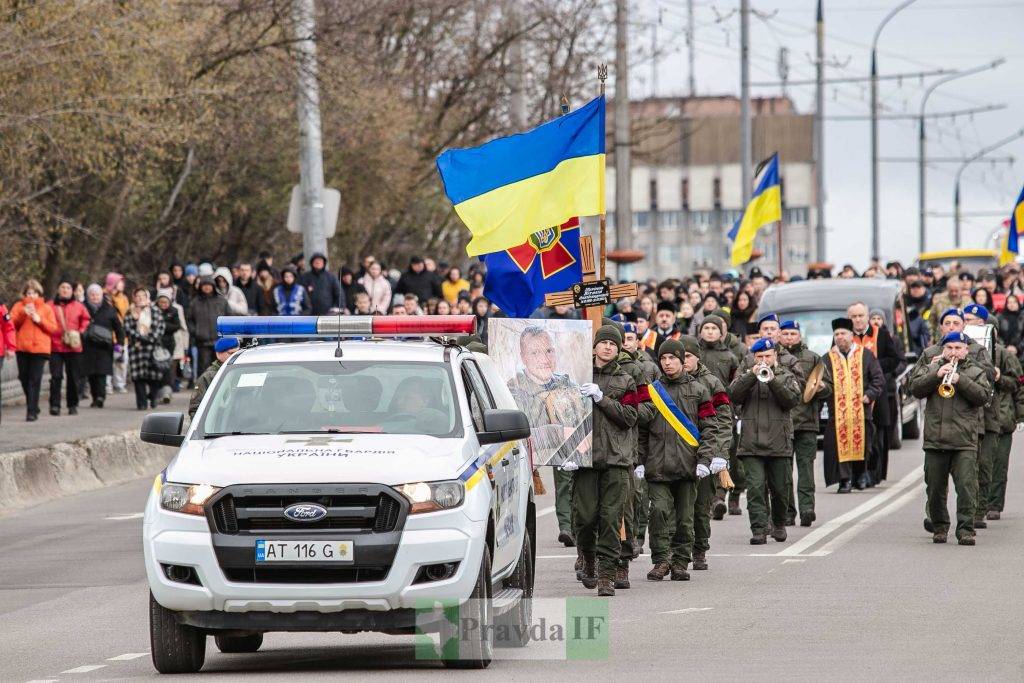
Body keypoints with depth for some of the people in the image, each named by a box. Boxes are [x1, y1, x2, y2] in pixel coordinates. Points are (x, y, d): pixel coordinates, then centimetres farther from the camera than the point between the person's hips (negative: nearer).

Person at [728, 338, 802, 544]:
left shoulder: (785, 376, 9)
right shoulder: (745, 374, 12)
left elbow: (792, 400, -7)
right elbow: (733, 395, -5)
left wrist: (773, 381, -17)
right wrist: (752, 376, -15)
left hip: (779, 442, 0)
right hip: (751, 443, 0)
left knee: (780, 489, 9)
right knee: (755, 488, -11)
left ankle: (779, 525, 29)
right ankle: (759, 529, -12)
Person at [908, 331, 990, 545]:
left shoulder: (976, 371, 11)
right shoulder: (931, 367, 15)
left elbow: (983, 396, -5)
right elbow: (915, 389, 1)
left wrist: (960, 380, -15)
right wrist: (936, 375, -12)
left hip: (964, 442, -2)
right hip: (935, 440, 2)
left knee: (967, 487, -12)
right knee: (935, 489, 7)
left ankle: (966, 529, -10)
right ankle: (939, 527, 21)